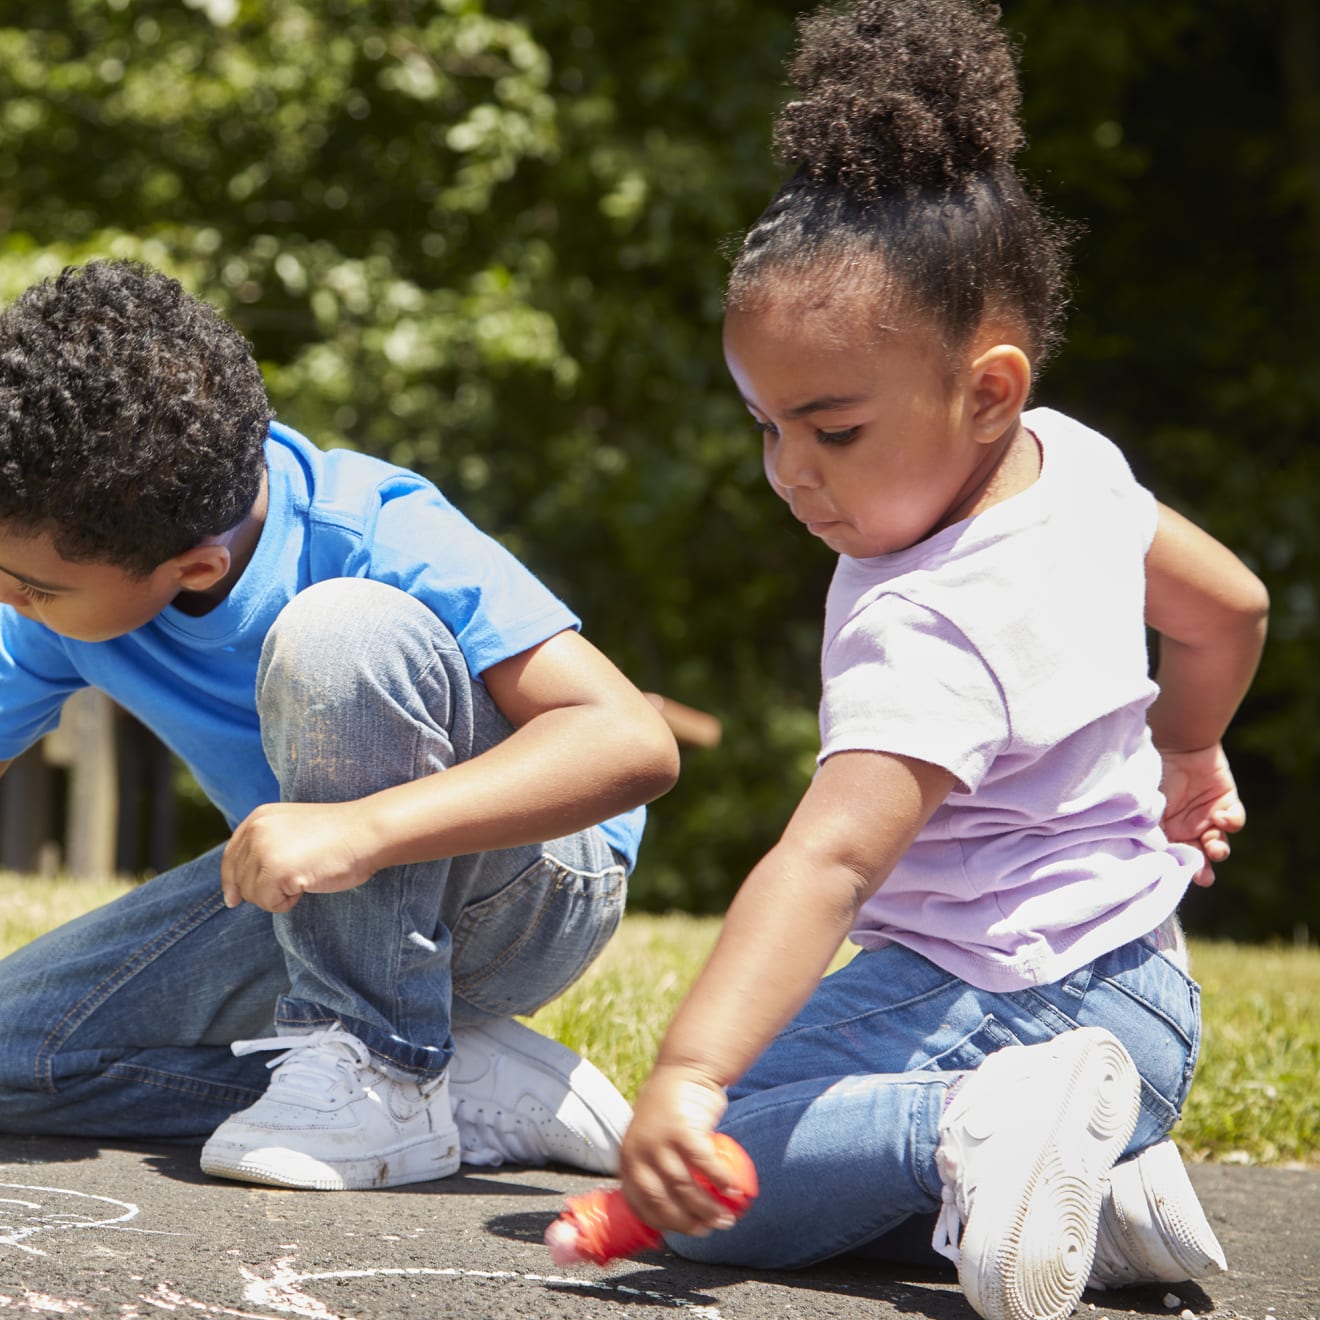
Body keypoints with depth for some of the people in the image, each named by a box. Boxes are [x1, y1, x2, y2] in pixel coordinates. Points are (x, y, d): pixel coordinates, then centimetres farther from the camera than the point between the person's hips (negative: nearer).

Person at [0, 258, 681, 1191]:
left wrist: (360, 830, -44)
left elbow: (635, 744, -35)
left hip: (531, 891, -7)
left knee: (340, 628, -33)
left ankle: (381, 1066, -20)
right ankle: (478, 1094, -10)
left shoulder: (375, 536, -28)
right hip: (335, 910, 7)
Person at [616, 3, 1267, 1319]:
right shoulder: (1075, 462, 1)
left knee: (716, 1183, -18)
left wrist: (690, 1071, -46)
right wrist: (1181, 756, 37)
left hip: (993, 996, -10)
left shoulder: (930, 630, -28)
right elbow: (1229, 607, 18)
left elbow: (828, 860, -38)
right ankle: (1095, 1186, 6)